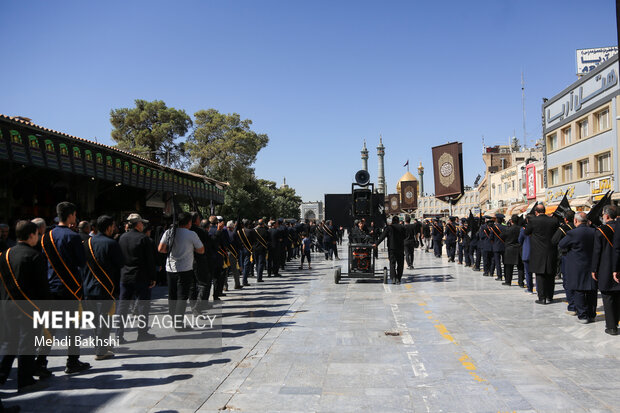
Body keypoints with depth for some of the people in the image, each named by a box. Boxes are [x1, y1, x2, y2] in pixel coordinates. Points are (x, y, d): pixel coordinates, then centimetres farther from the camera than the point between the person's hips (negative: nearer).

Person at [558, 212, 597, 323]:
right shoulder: (594, 231, -2)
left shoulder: (573, 233, -17)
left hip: (577, 268, -5)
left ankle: (582, 316, 6)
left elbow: (561, 245, -5)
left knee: (578, 292, 3)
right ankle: (591, 315, 23)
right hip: (592, 266, 5)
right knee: (591, 292, 14)